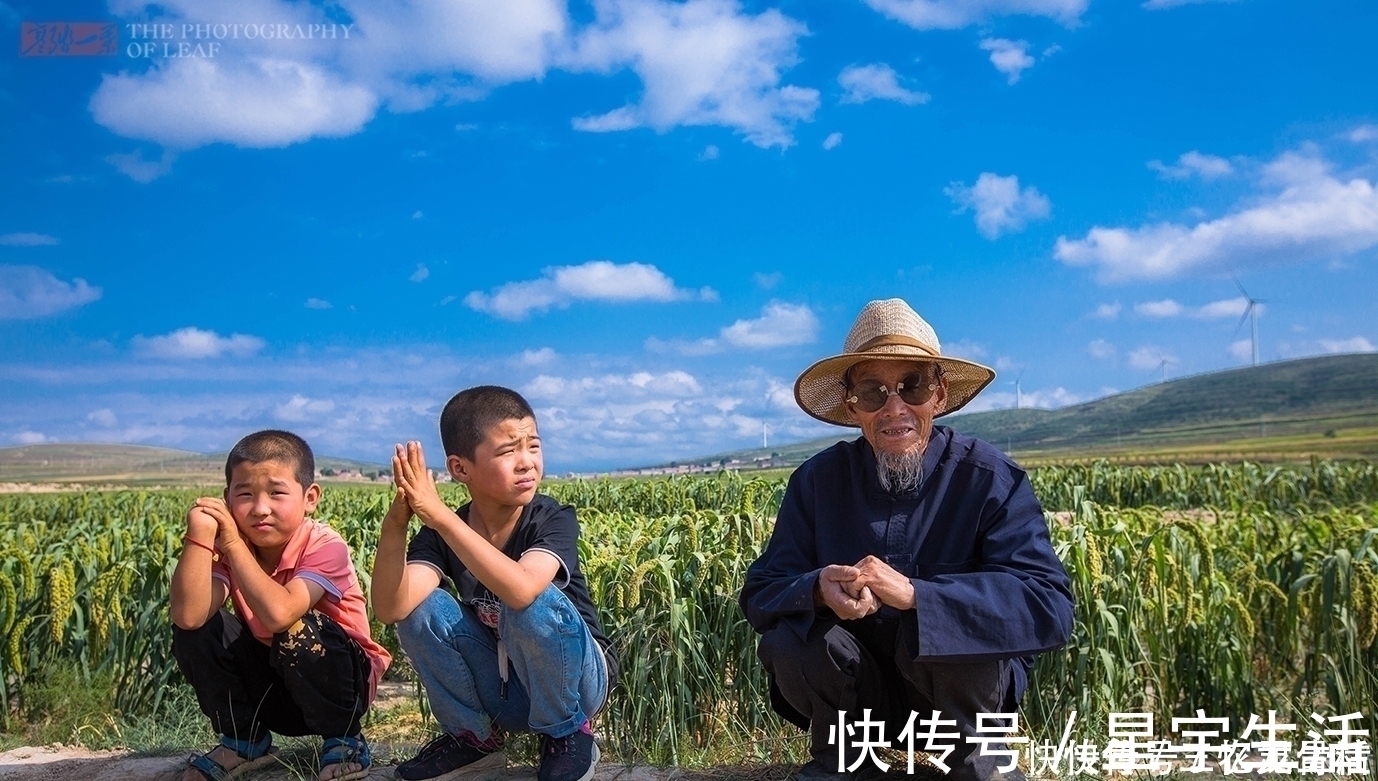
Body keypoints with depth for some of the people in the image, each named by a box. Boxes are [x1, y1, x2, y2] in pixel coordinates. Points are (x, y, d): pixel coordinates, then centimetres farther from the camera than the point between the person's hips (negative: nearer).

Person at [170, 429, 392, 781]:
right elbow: (189, 616, -29)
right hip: (270, 687, 5)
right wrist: (200, 535, -34)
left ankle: (343, 738, -8)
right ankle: (244, 739, 5)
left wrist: (233, 543, -34)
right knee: (194, 628, -15)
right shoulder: (227, 548, -11)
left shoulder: (325, 547, -24)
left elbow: (278, 614, -41)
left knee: (300, 631, -34)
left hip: (340, 682, -4)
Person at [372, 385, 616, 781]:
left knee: (535, 605, -33)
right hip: (502, 689, 4)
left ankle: (567, 734, -7)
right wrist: (394, 525, -40)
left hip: (576, 682, -4)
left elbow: (520, 590, -43)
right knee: (421, 608, -18)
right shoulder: (442, 534, -10)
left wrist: (440, 515, -45)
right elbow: (390, 609, -26)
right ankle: (473, 735, 3)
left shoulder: (554, 520, -21)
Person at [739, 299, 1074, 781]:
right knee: (784, 639, -25)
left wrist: (912, 593, -39)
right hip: (858, 693, 2)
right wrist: (818, 590, -33)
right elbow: (759, 595, -9)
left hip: (968, 689, -2)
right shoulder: (817, 481, -8)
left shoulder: (991, 479, -16)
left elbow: (1049, 608, -27)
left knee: (956, 621, -32)